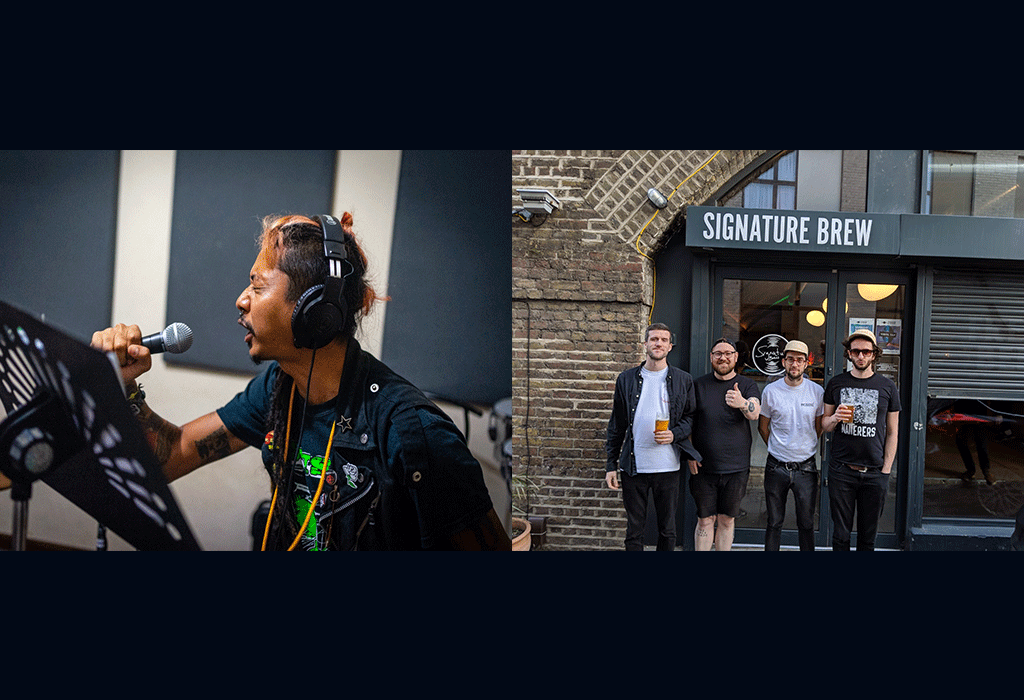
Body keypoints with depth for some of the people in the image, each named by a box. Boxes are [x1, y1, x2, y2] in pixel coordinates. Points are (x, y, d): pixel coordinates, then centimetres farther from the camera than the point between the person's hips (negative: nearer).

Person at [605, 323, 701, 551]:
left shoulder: (683, 380, 4)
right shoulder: (626, 379, 5)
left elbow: (691, 417, 9)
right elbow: (617, 425, 7)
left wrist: (674, 434, -13)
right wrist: (611, 465, 3)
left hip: (668, 467, 0)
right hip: (633, 467, 0)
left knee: (667, 530, 11)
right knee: (634, 530, 8)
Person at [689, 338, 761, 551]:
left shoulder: (747, 385, 1)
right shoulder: (698, 385, 3)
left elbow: (755, 413, -19)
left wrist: (743, 404, -42)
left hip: (736, 467, 0)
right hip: (704, 467, 0)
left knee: (727, 520, 11)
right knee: (705, 520, 4)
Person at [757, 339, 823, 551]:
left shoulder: (817, 391, 0)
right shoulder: (770, 391, -1)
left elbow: (819, 427, 12)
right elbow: (763, 427, 9)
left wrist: (806, 449, 10)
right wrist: (778, 449, 10)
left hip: (806, 468, 0)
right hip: (776, 467, 0)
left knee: (806, 523, 7)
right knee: (774, 522, 8)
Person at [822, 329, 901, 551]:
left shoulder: (887, 387, 6)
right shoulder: (836, 383, 7)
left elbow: (892, 433, 7)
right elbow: (824, 426, 11)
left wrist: (886, 470, -1)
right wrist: (835, 418, -12)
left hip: (875, 473, 0)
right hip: (841, 471, 0)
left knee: (868, 537, 7)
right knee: (841, 535, 4)